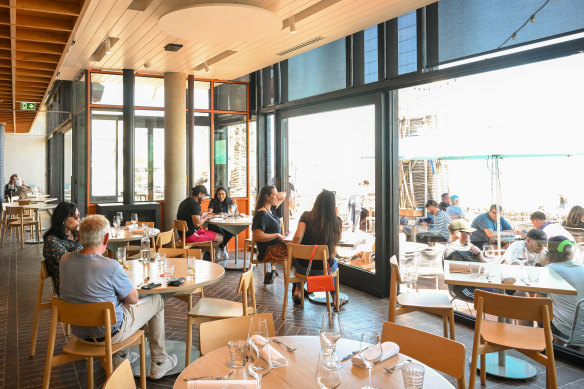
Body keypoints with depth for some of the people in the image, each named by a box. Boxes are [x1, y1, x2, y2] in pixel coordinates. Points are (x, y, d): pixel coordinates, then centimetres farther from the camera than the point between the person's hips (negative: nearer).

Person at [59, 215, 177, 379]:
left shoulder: (65, 260, -11)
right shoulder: (111, 267, -30)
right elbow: (133, 299, -14)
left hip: (79, 331, 7)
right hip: (109, 333, -6)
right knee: (156, 300, 13)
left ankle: (120, 356, 38)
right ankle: (159, 363, 23)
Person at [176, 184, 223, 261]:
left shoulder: (185, 202, 13)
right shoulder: (195, 204, -19)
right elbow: (197, 224, -26)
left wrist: (202, 215, 19)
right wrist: (206, 217, -8)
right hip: (191, 236, -11)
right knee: (219, 238, -4)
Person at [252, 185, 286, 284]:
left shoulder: (270, 209, 11)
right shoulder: (261, 214, -16)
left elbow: (283, 195, 24)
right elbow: (258, 236, -23)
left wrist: (278, 195, 3)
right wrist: (277, 235, -18)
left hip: (276, 245, 9)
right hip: (267, 251, -9)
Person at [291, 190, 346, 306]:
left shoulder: (306, 216, -9)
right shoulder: (337, 221, -7)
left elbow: (297, 237, -20)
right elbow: (335, 243, 6)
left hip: (303, 266, 0)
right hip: (323, 269, 0)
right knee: (334, 262, 37)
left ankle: (297, 291, 27)